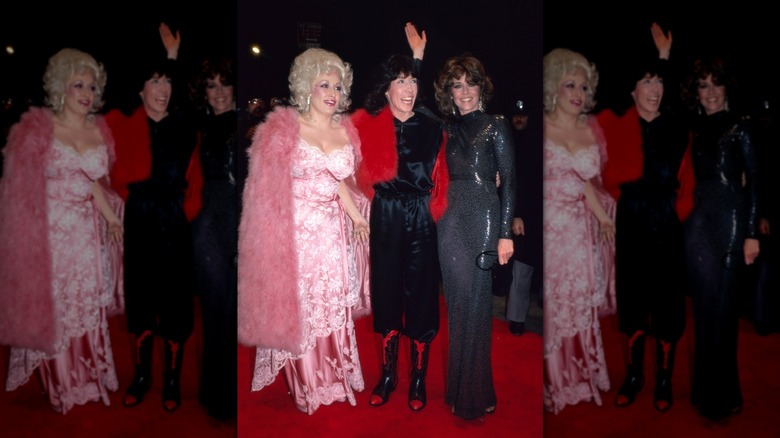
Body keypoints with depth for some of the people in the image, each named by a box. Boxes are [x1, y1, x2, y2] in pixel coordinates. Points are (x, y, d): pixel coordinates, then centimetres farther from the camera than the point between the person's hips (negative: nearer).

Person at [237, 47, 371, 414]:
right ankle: (307, 389, 23)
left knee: (334, 307, 12)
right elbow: (267, 187, -4)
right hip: (295, 232, -4)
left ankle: (335, 381, 29)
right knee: (299, 308, 7)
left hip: (334, 232, 4)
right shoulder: (284, 127, -5)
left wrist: (358, 218, 5)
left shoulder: (345, 130, 7)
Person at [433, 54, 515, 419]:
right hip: (450, 218, 5)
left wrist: (505, 233, -10)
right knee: (457, 302, 8)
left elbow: (509, 180, -4)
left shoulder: (496, 124, 0)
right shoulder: (447, 128, 15)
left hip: (483, 216, -4)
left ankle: (476, 396, 14)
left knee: (475, 303, -1)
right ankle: (458, 390, 22)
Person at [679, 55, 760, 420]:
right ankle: (704, 389, 21)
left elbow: (753, 180, -4)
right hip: (698, 221, 4)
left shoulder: (740, 126, 0)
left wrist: (752, 233, -9)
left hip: (730, 219, -3)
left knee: (723, 305, 1)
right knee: (703, 303, 9)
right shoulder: (694, 128, 11)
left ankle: (722, 393, 14)